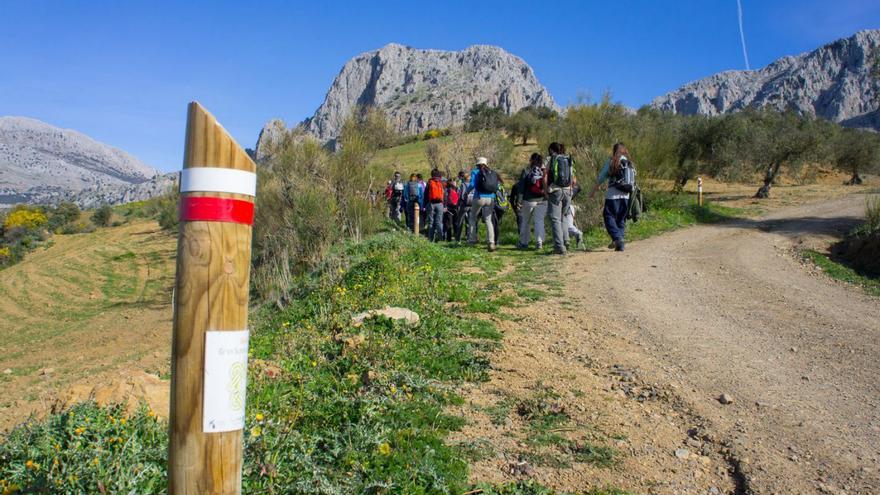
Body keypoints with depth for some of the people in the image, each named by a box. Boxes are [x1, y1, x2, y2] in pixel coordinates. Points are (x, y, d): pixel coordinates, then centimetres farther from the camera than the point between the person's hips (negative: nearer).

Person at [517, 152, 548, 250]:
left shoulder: (526, 171, -4)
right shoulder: (544, 171, 3)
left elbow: (521, 187, -7)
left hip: (529, 200, -2)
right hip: (542, 200, 2)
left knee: (525, 221, 12)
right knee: (539, 221, 4)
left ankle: (524, 243, 17)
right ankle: (539, 243, -6)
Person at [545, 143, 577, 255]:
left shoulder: (551, 160, 0)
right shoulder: (569, 160, 12)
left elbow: (545, 179, -6)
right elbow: (574, 181, 11)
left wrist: (546, 191, 4)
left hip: (555, 192, -5)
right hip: (567, 192, 5)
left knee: (555, 219, -2)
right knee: (562, 217, 22)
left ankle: (559, 247, -8)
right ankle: (565, 240, 12)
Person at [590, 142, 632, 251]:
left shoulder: (610, 162, -1)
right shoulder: (629, 163, 7)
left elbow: (601, 177, 1)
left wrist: (593, 190, 10)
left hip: (613, 195, -4)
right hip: (626, 195, 4)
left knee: (609, 217, 2)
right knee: (621, 219, 11)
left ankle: (617, 238, -16)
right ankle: (620, 244, 7)